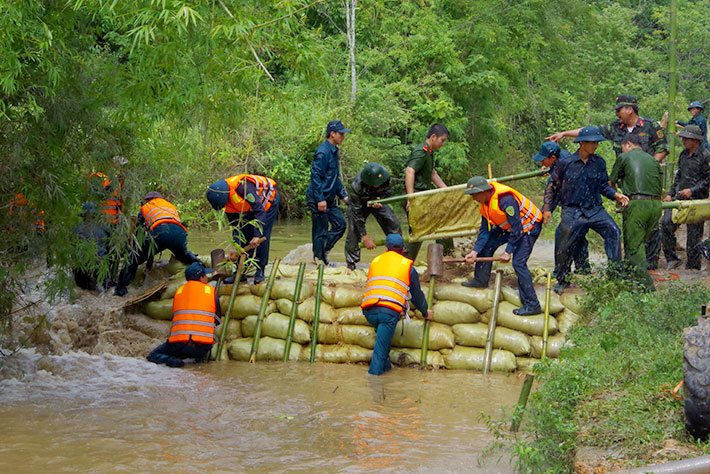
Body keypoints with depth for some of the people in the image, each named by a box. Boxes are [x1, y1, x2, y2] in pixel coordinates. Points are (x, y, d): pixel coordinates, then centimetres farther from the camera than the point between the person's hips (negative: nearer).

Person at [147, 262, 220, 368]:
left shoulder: (179, 291, 14)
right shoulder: (211, 291, 7)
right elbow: (217, 320, 14)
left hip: (178, 345, 1)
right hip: (203, 346, -1)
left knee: (153, 356, 21)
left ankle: (172, 360, -9)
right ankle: (201, 357, 11)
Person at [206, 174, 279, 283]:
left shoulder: (242, 187, -39)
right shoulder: (226, 199, -13)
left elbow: (260, 211, -36)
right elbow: (235, 224, -3)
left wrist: (257, 235, -39)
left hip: (269, 199, -8)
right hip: (252, 208, 8)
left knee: (262, 237, -15)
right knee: (245, 235, 1)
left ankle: (260, 271, -7)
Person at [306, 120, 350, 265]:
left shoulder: (334, 151, 14)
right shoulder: (323, 152, -17)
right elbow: (315, 176, -21)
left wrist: (343, 195, 19)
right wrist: (320, 199, -23)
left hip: (329, 199, 10)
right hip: (318, 199, -10)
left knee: (340, 224, 10)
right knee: (321, 231, -3)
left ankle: (323, 251, 21)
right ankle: (318, 260, 7)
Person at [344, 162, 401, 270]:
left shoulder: (384, 176, -32)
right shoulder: (356, 186, -41)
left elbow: (386, 192, -9)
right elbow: (356, 214, -34)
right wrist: (365, 237, -33)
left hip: (378, 201, 3)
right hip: (358, 204, -3)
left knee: (394, 225, -9)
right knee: (354, 231, -16)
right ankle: (351, 265, -1)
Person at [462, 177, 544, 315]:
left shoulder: (505, 200, -34)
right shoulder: (485, 203, -4)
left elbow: (517, 229, -29)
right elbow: (484, 230, 2)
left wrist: (508, 252, -23)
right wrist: (475, 251, -7)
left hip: (529, 227, -9)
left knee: (518, 262, -19)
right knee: (486, 244, 9)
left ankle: (532, 305, -16)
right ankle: (481, 280, 29)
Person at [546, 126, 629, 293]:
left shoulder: (599, 162, 3)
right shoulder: (566, 163, -6)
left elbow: (603, 185, 13)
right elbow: (553, 185, 4)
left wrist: (616, 195, -5)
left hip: (595, 209, 3)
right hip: (572, 211, -3)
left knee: (613, 232, -17)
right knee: (565, 246, -4)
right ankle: (561, 279, 16)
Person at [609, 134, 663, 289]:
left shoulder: (624, 157, 7)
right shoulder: (652, 160, 20)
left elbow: (611, 182, 15)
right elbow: (660, 184, 19)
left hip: (637, 203, -6)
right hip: (656, 204, 6)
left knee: (634, 246, -2)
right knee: (641, 242, 17)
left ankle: (646, 284, -9)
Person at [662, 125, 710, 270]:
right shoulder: (684, 154, 15)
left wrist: (692, 190, -18)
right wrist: (670, 194, 15)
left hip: (696, 200, -7)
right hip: (679, 197, 7)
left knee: (694, 233, -1)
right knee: (666, 223, -8)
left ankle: (693, 266, 10)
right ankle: (672, 259, 4)